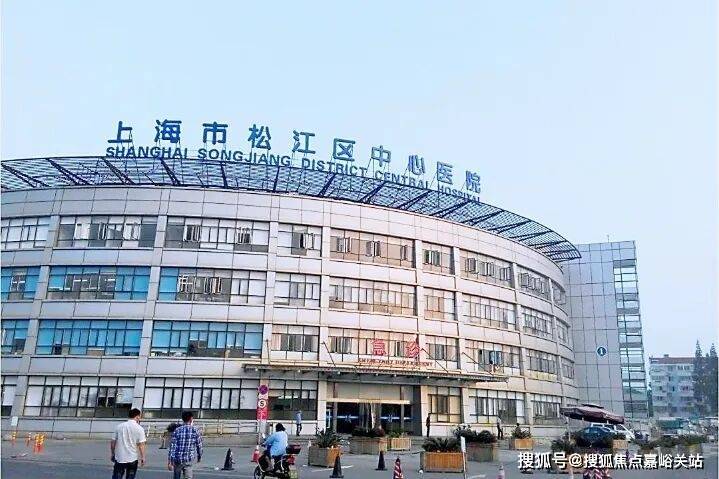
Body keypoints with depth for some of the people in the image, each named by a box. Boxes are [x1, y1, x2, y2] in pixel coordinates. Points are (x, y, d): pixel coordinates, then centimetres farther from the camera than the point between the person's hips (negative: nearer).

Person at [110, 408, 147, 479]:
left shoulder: (119, 426, 3)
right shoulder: (139, 428, -8)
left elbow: (113, 442, 7)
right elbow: (141, 445, -11)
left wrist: (112, 454, 19)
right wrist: (142, 457, -3)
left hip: (119, 458, 2)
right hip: (132, 459, -2)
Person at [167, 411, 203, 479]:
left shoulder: (177, 431, -1)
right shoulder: (195, 431, -3)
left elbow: (172, 446, -6)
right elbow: (199, 445, 4)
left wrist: (169, 461, -5)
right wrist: (199, 457, 20)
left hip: (177, 460, 2)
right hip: (188, 461, -2)